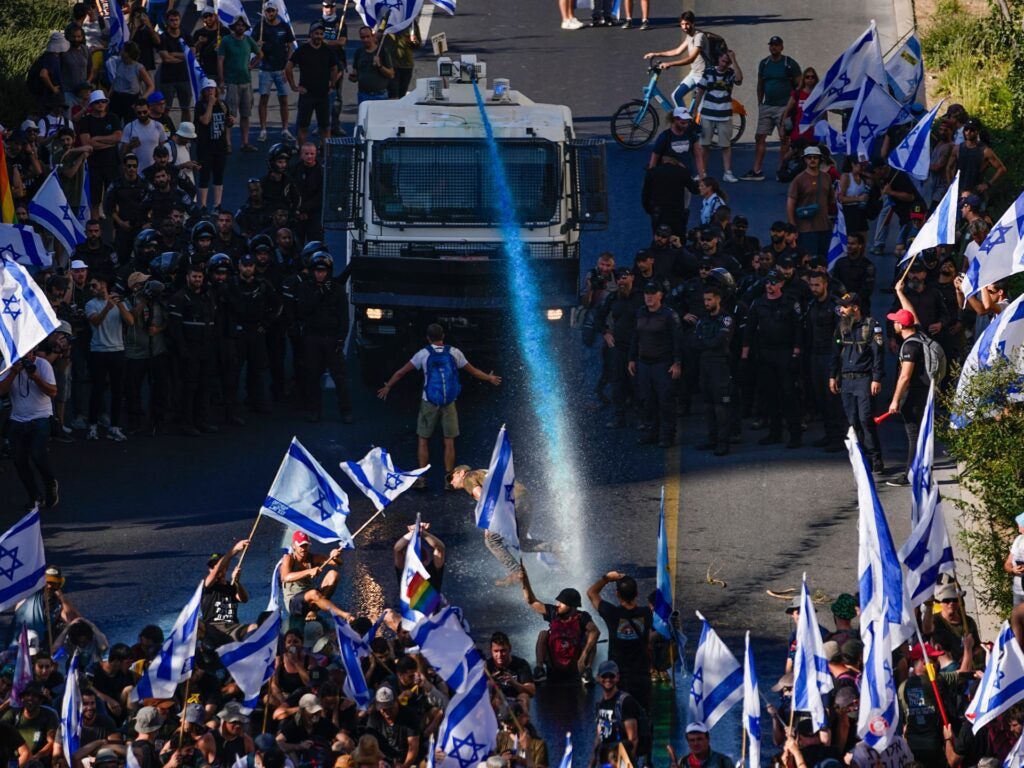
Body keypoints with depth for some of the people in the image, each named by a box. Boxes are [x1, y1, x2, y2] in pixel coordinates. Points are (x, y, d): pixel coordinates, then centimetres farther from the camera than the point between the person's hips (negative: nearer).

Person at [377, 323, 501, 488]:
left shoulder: (423, 354, -3)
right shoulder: (454, 353, 1)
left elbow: (401, 372, 2)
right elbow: (473, 371, 12)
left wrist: (388, 387, 17)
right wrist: (490, 378, 30)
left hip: (429, 403, -1)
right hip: (449, 404, 1)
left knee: (423, 440, 8)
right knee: (449, 442, 6)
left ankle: (421, 478, 2)